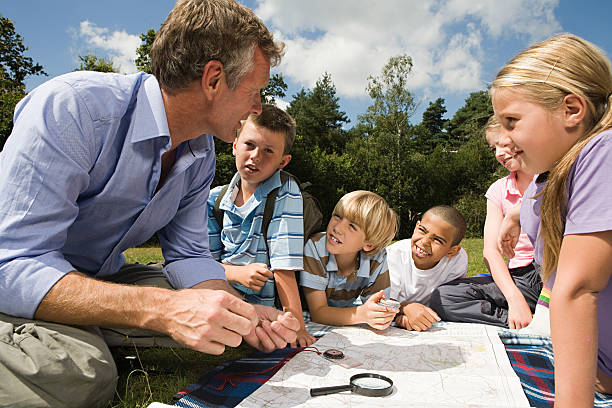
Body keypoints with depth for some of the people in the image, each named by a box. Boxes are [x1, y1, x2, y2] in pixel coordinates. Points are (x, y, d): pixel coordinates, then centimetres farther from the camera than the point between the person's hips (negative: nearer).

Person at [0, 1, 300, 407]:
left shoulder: (202, 154, -6)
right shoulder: (71, 107, -28)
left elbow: (188, 255, -1)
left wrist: (244, 315, -18)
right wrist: (161, 308, -43)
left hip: (103, 277, 6)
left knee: (212, 321, -7)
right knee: (77, 373, -33)